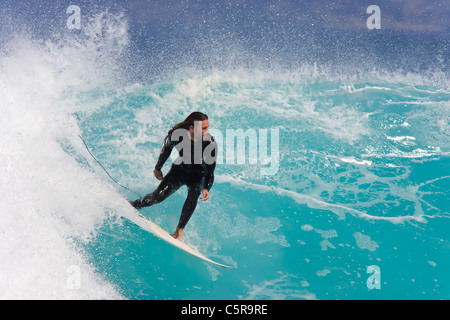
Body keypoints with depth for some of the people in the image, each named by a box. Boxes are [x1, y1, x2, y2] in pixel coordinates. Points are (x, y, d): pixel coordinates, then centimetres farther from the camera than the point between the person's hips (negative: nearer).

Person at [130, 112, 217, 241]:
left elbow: (210, 170, -22)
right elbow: (166, 149, -3)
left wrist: (206, 188, -38)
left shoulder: (210, 144, -31)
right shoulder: (177, 134, -26)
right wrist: (158, 168, 9)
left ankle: (178, 232, -24)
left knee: (193, 196, -31)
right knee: (158, 196, -7)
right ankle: (133, 205, 23)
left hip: (198, 176, -1)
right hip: (179, 170, 2)